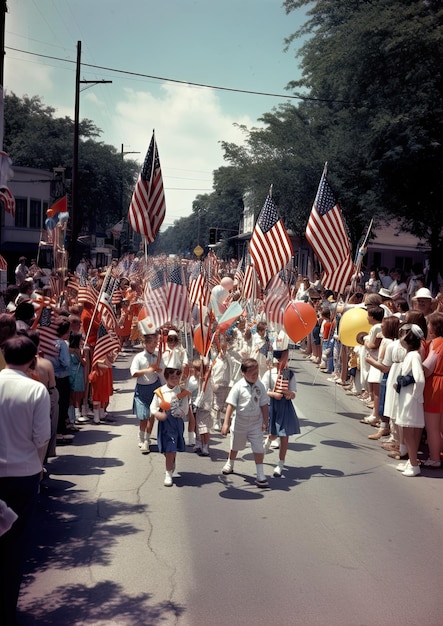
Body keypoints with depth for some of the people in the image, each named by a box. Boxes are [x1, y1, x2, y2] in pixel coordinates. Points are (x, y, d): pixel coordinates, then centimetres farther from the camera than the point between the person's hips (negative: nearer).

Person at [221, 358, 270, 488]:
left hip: (256, 422, 1)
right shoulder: (238, 387, -17)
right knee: (235, 446, 21)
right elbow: (230, 405, -17)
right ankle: (230, 464, 48)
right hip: (240, 422, -1)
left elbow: (264, 405, 1)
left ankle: (260, 476, 0)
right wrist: (226, 423, -19)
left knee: (258, 448, -5)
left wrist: (265, 421, 0)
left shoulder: (260, 386, -7)